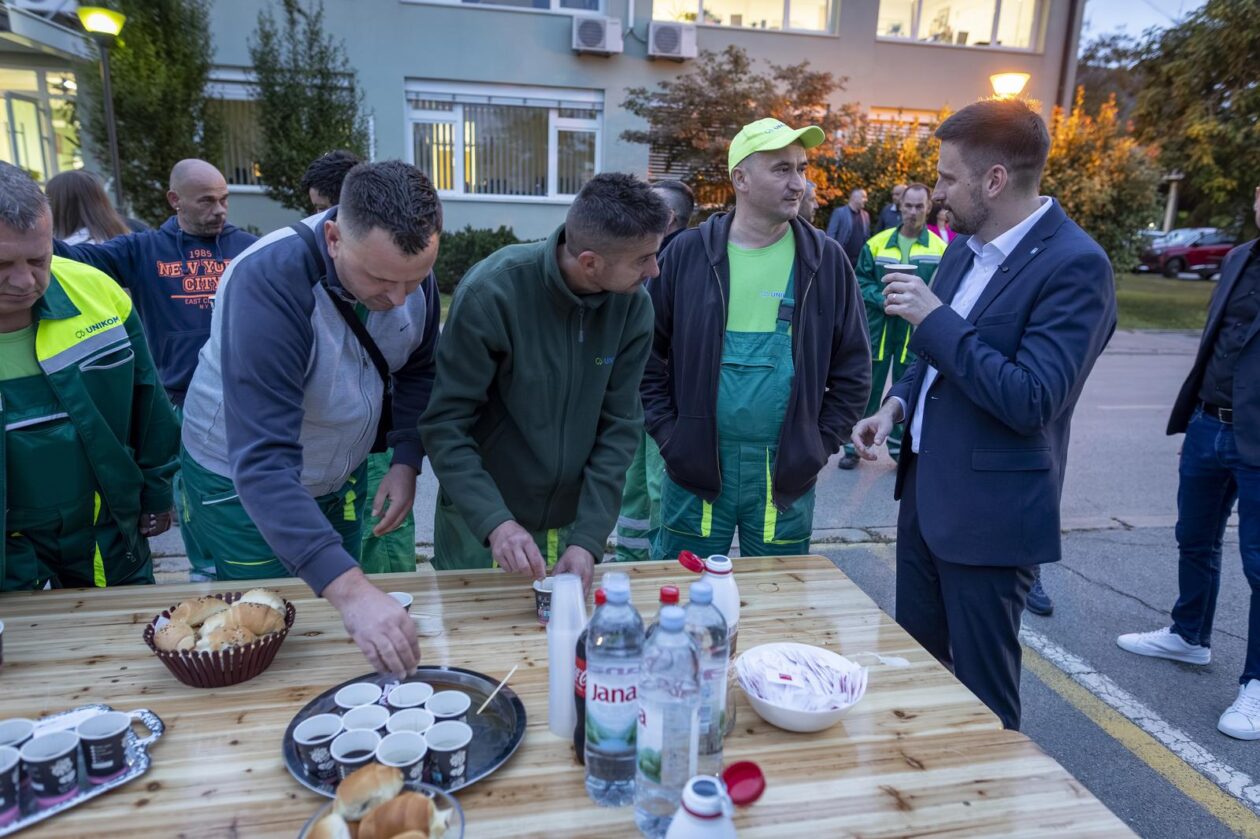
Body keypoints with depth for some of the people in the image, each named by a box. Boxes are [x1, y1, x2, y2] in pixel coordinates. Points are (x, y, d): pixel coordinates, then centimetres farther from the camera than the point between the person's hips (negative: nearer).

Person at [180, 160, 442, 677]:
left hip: (342, 476, 5)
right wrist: (349, 589, -50)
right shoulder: (267, 281, -36)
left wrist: (407, 460, -12)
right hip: (242, 484, -5)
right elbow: (264, 463, -42)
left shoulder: (409, 269, -17)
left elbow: (416, 371, 2)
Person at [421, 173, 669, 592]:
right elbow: (445, 423, -19)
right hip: (480, 522, -3)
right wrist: (495, 522, -29)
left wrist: (589, 538, -15)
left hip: (572, 524, 3)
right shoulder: (492, 292, -22)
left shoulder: (633, 306, -11)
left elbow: (620, 427, -9)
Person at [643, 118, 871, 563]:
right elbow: (646, 355, 2)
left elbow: (853, 369, 5)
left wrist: (818, 445, 0)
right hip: (696, 469, -1)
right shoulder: (688, 252, -2)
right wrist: (669, 437, -3)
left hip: (787, 474, 1)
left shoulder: (826, 260, 1)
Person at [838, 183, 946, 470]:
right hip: (877, 328, 0)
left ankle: (900, 446, 25)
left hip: (916, 331, 0)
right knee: (867, 389, 6)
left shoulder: (940, 248, 1)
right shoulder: (877, 243, 2)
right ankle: (854, 445, 18)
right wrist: (883, 299, -14)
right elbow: (861, 281, 2)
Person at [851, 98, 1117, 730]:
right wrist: (899, 404, 0)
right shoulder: (964, 249, 8)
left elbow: (1033, 400, -24)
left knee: (982, 693, 9)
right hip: (924, 491, 8)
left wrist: (934, 318, -22)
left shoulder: (1074, 265, -17)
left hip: (988, 508, -8)